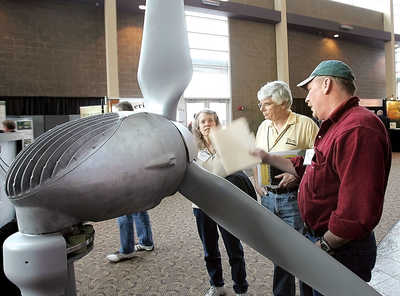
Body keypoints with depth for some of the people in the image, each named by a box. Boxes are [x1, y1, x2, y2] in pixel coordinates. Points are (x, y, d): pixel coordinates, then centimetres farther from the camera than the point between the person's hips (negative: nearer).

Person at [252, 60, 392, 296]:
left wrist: (324, 245, -20)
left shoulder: (358, 130, -26)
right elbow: (306, 168, 21)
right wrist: (269, 158, 23)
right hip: (321, 239, 9)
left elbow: (358, 212, -32)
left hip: (340, 250, -9)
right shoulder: (337, 126, 11)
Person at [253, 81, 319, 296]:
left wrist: (297, 174, -22)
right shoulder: (263, 127, 12)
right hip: (268, 197, 6)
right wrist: (257, 182, 8)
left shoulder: (305, 124, -8)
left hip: (294, 198, -5)